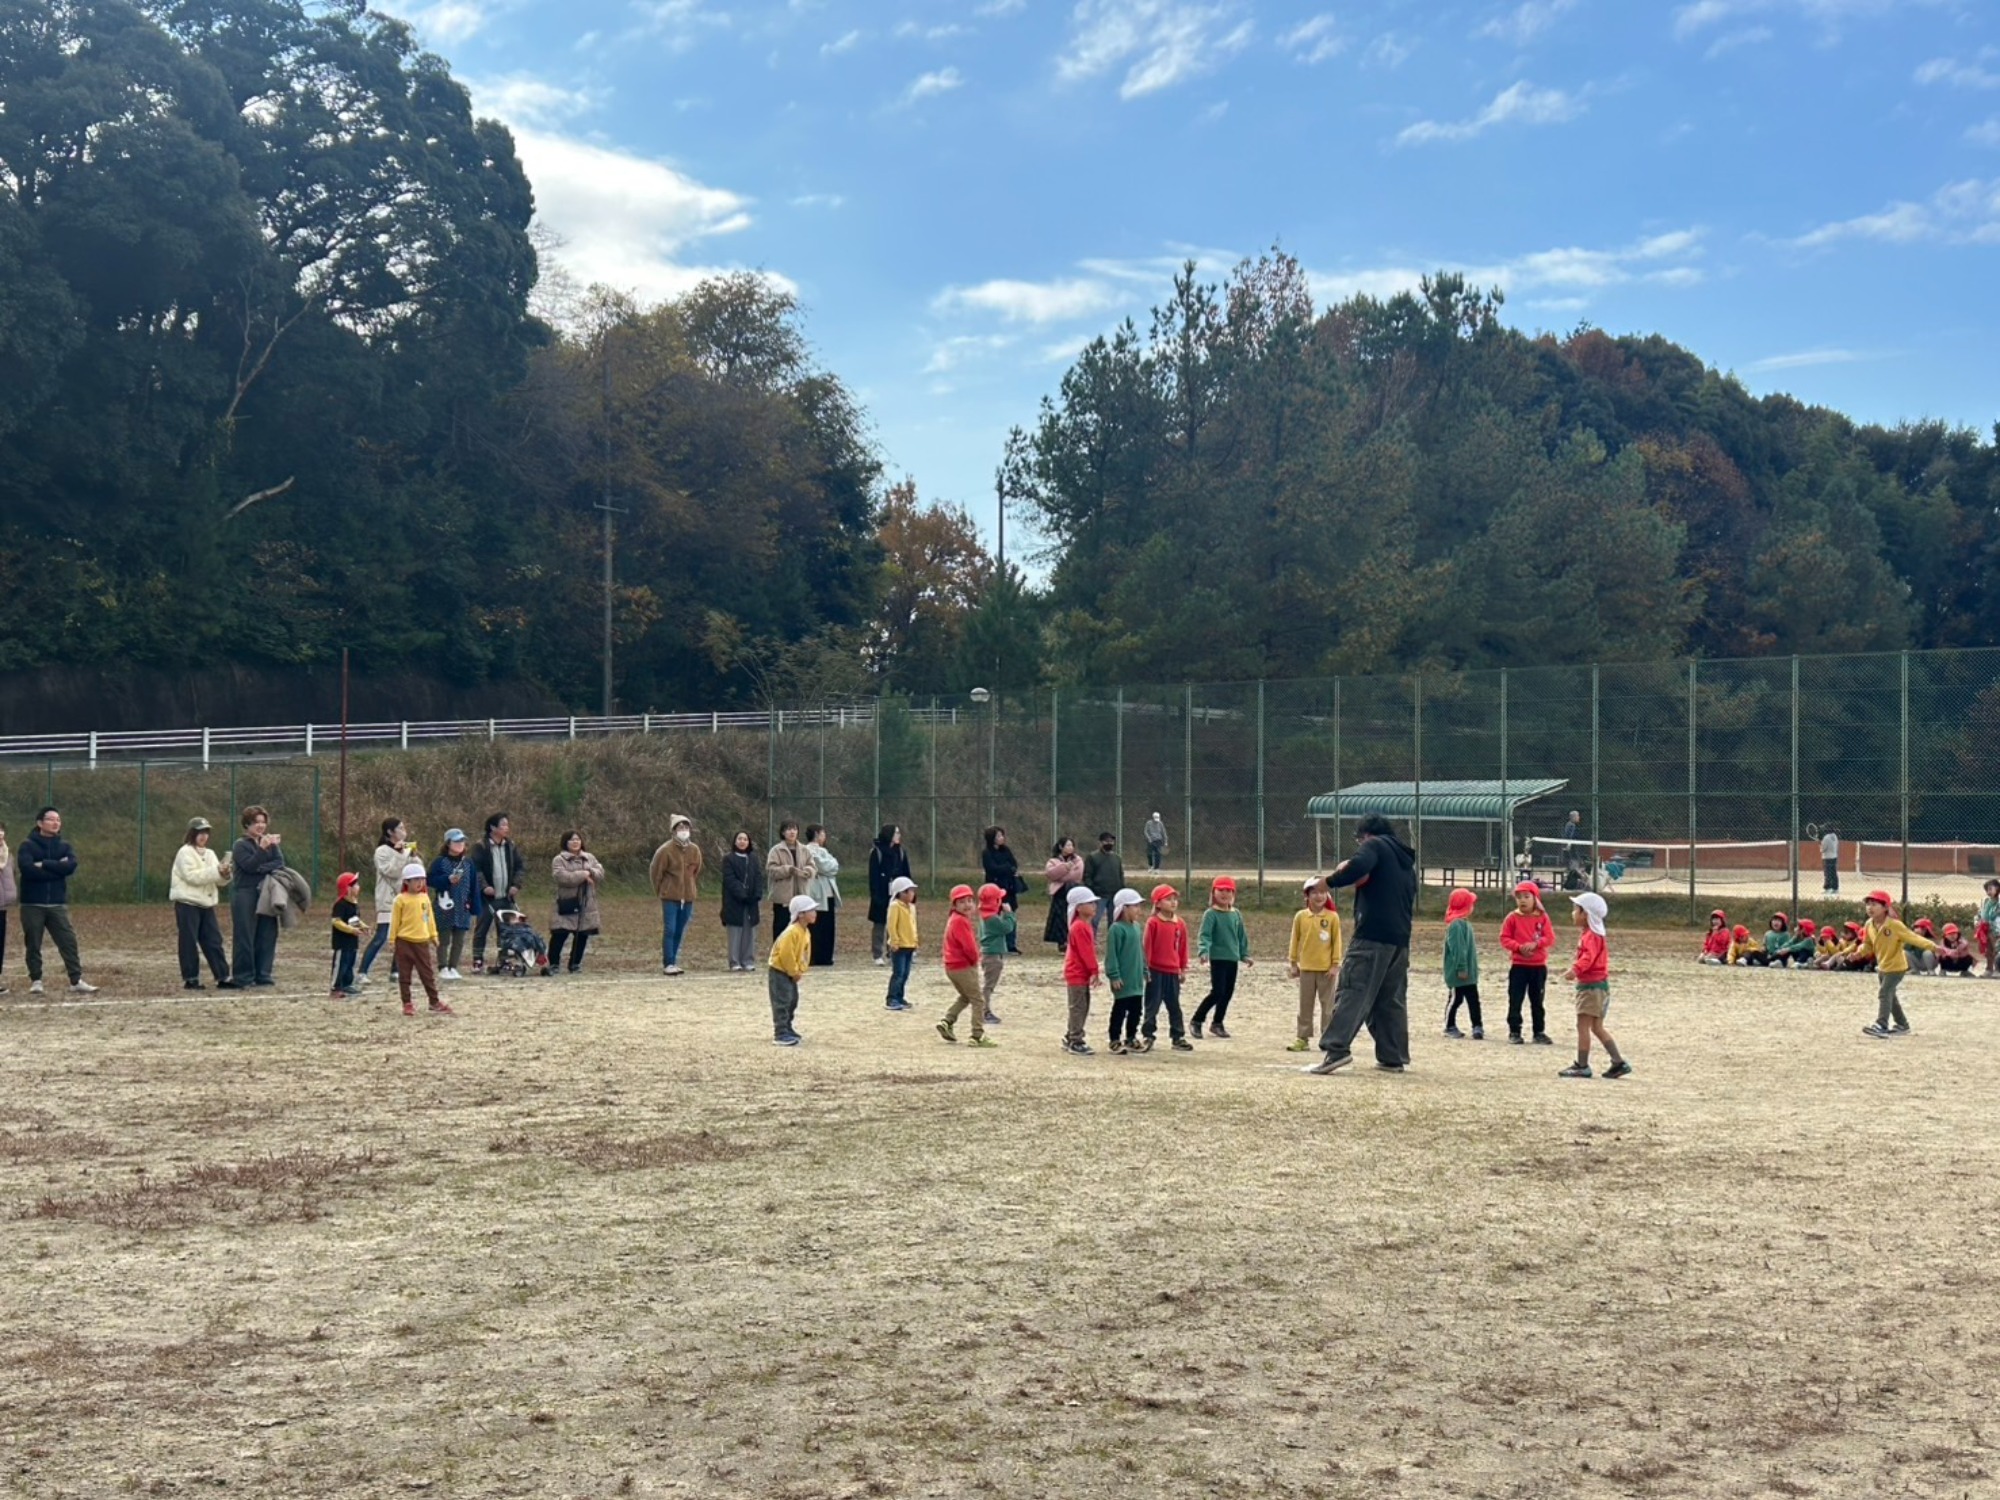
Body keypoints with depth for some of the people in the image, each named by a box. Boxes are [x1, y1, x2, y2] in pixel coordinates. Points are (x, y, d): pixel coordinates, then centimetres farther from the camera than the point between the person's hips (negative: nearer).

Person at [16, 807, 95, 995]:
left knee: (69, 941, -4)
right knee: (33, 945, 2)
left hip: (57, 904, 3)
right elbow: (28, 869, -17)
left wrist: (44, 864, -14)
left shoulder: (64, 847, 11)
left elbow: (71, 866, -10)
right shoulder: (28, 845, 0)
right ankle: (35, 981, 12)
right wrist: (56, 868, -11)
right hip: (32, 904, -3)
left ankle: (76, 981, -4)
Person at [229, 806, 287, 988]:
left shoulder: (269, 842, 16)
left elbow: (280, 863, 2)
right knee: (245, 937, -5)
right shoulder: (241, 845, 0)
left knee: (267, 936, 3)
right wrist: (262, 849, -25)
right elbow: (249, 866, -15)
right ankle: (244, 978, -1)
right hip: (245, 896, -5)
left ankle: (263, 976, 9)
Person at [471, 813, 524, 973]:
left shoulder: (511, 846, 9)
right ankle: (478, 961, 5)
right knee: (482, 928, 1)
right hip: (487, 896, -5)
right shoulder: (481, 846, -6)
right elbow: (475, 868, -10)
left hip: (506, 896, 5)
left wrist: (516, 884, -1)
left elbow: (521, 865, 11)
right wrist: (484, 886, -20)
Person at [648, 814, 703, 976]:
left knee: (679, 932, 7)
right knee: (669, 930, -8)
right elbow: (655, 872, -1)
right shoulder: (666, 850, -10)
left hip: (688, 897, 4)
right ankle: (668, 964, -6)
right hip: (670, 897, -4)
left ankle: (672, 962, 15)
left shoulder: (695, 850, 4)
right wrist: (660, 891, 6)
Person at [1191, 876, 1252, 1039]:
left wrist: (1245, 955, 15)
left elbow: (1242, 936, 18)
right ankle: (1197, 1021, 0)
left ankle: (1217, 1024, 22)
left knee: (1228, 993, 8)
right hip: (1217, 958, -6)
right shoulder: (1210, 914, -8)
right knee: (1217, 992, -12)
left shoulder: (1236, 914, 9)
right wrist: (1203, 953, -31)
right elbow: (1204, 935, -16)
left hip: (1233, 959, 6)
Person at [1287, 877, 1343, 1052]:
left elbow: (1337, 942, -3)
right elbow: (1295, 940, 6)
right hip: (1306, 967, 2)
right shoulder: (1300, 916, 0)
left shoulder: (1332, 917, -5)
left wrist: (1335, 964, -5)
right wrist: (1293, 963, 5)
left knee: (1327, 1005, 4)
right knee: (1305, 1005, 8)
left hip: (1326, 968, -2)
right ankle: (1303, 1038, 13)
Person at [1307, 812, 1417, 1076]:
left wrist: (1331, 881, -10)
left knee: (1352, 990, -13)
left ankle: (1337, 1049, -24)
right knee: (1392, 998, 12)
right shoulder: (1406, 859, 25)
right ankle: (1393, 1057, 12)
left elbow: (1358, 865, -22)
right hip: (1400, 939, 8)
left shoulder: (1375, 846, 0)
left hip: (1372, 935, -8)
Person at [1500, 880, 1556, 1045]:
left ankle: (1539, 1032, 16)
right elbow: (1504, 938, -4)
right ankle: (1514, 1031, 9)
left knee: (1538, 1001, 9)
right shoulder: (1513, 917, -3)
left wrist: (1535, 944, -23)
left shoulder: (1542, 917, -1)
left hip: (1538, 966, 1)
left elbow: (1550, 938, -6)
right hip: (1518, 965, -1)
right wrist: (1519, 947, -19)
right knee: (1515, 1000, 1)